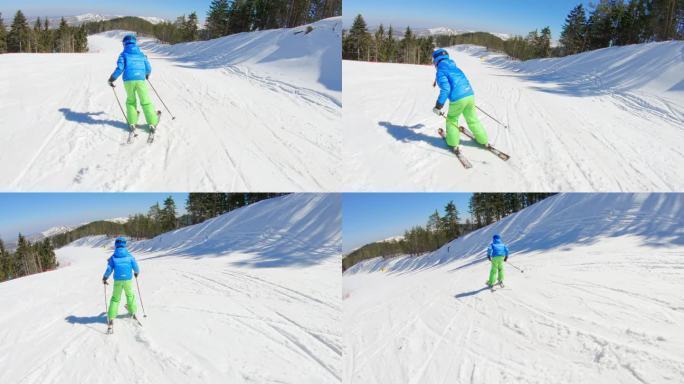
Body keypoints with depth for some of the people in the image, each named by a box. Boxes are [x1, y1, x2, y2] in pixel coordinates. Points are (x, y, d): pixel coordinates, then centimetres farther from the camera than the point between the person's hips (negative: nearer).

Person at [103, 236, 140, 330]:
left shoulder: (113, 257, -3)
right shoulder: (129, 256, -3)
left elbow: (109, 269, -7)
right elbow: (136, 267, -1)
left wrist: (105, 278, 10)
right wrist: (136, 273, 21)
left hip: (117, 281, 0)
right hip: (128, 280, 0)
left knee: (115, 299, 11)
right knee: (130, 295, 25)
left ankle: (111, 318, 2)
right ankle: (132, 312, 32)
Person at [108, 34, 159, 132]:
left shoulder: (124, 54, 7)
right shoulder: (141, 54, 15)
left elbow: (120, 68, -5)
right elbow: (148, 68, 12)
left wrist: (112, 79, 6)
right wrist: (147, 74, 35)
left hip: (128, 81, -1)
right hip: (140, 80, 1)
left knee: (131, 101, 18)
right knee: (145, 102, 8)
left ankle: (132, 123, 9)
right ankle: (152, 123, 1)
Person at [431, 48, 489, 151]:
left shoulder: (440, 72, -3)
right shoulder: (455, 68, 20)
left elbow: (445, 89, -16)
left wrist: (438, 106, -13)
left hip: (457, 99, -6)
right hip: (470, 95, 6)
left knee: (452, 119, 17)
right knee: (472, 119, 21)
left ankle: (453, 143, 19)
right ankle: (483, 140, 29)